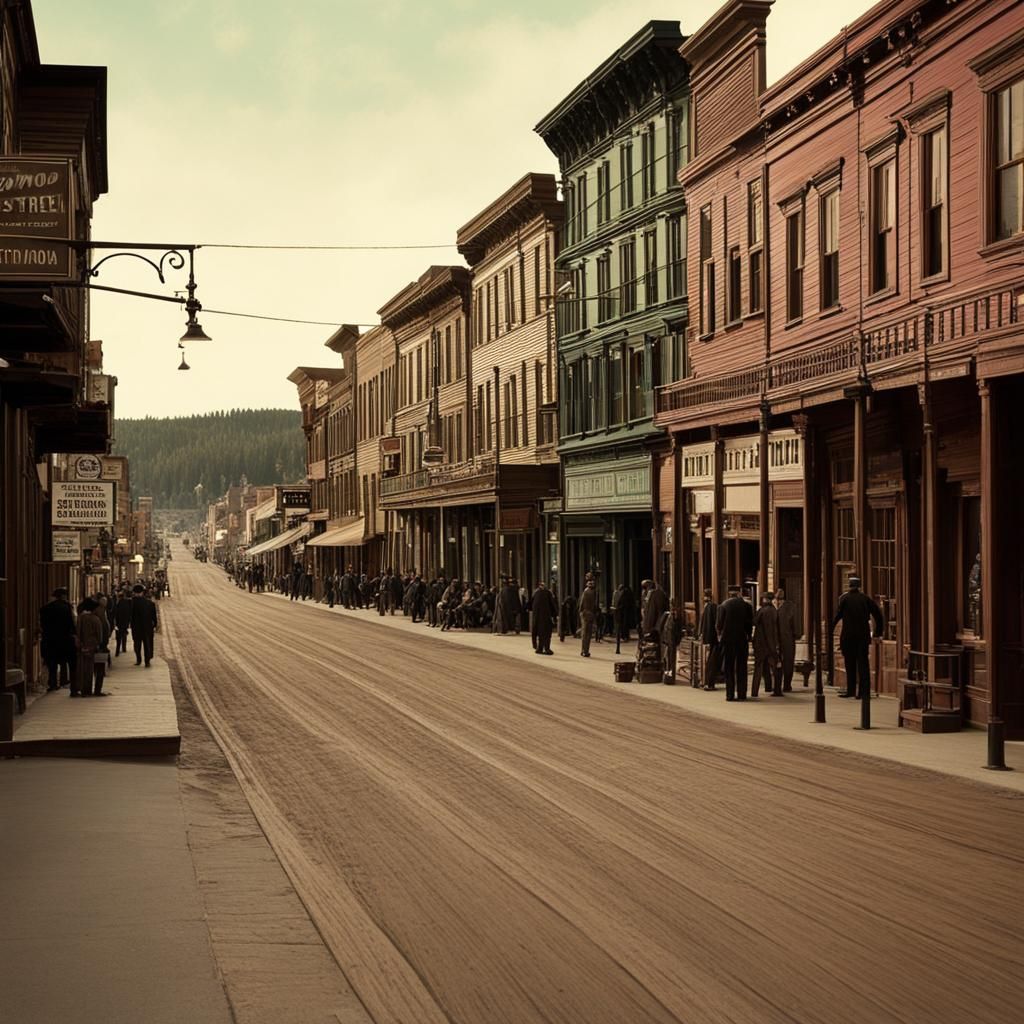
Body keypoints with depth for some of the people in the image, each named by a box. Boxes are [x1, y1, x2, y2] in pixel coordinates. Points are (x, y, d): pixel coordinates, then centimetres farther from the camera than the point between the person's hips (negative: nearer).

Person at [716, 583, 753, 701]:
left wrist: (720, 634, 16)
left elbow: (719, 624, -3)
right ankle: (741, 694, 6)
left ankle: (730, 694, 1)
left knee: (729, 669, 5)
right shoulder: (746, 605, -2)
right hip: (742, 640, 1)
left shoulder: (723, 606, -6)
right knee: (741, 668, 8)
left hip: (727, 639, -1)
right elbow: (750, 624, 1)